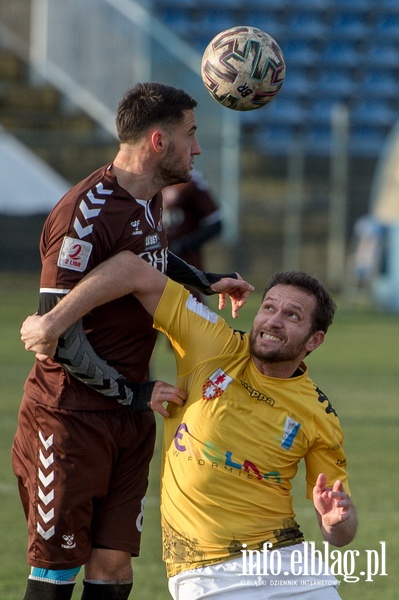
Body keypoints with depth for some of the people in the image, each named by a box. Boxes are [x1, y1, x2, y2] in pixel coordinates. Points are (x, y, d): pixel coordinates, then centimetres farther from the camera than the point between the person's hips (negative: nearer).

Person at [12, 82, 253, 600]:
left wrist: (205, 281, 22)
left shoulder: (150, 198, 10)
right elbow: (57, 330, -20)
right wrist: (133, 393, -16)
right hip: (71, 417, -8)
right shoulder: (86, 213, -19)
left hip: (131, 420, 8)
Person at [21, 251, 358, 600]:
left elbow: (341, 535, 8)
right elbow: (133, 270, -4)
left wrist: (336, 521, -16)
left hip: (286, 559, 2)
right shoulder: (217, 347, -2)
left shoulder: (319, 415, 2)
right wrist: (53, 323, -10)